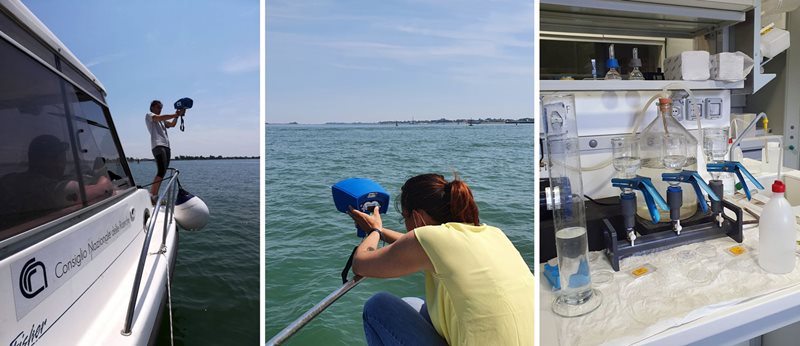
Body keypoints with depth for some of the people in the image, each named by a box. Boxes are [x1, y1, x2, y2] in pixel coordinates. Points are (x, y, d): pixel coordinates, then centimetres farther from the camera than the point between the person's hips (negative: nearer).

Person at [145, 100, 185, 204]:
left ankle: (154, 196, 3)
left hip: (166, 146, 9)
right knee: (161, 171, -21)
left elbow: (172, 124, 21)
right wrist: (176, 114, -12)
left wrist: (177, 115, 7)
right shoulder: (149, 115, 9)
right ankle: (152, 196, -24)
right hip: (158, 145, -9)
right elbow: (161, 118, -10)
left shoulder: (161, 120, 32)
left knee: (162, 172, 3)